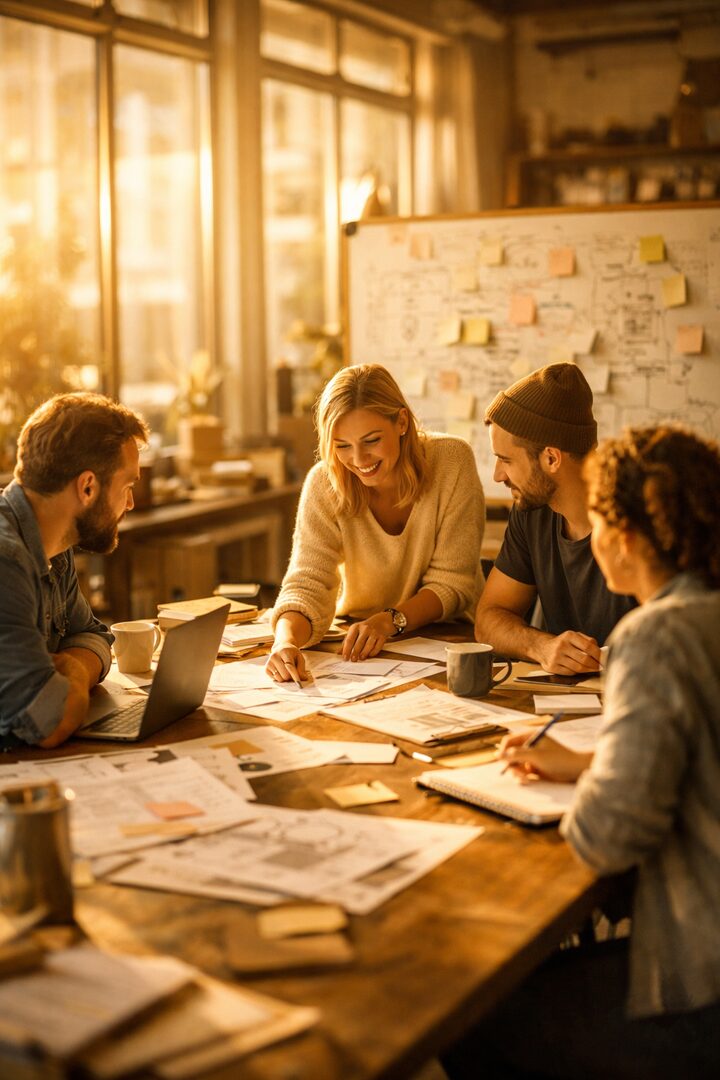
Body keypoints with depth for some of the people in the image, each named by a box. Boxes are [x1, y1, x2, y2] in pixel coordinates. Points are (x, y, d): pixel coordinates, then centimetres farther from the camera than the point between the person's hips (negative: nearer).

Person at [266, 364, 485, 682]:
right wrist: (287, 639, -38)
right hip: (354, 644, 1)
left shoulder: (452, 461, -14)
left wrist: (391, 620, -29)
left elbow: (452, 582, -12)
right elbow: (308, 584, -17)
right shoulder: (324, 484, -11)